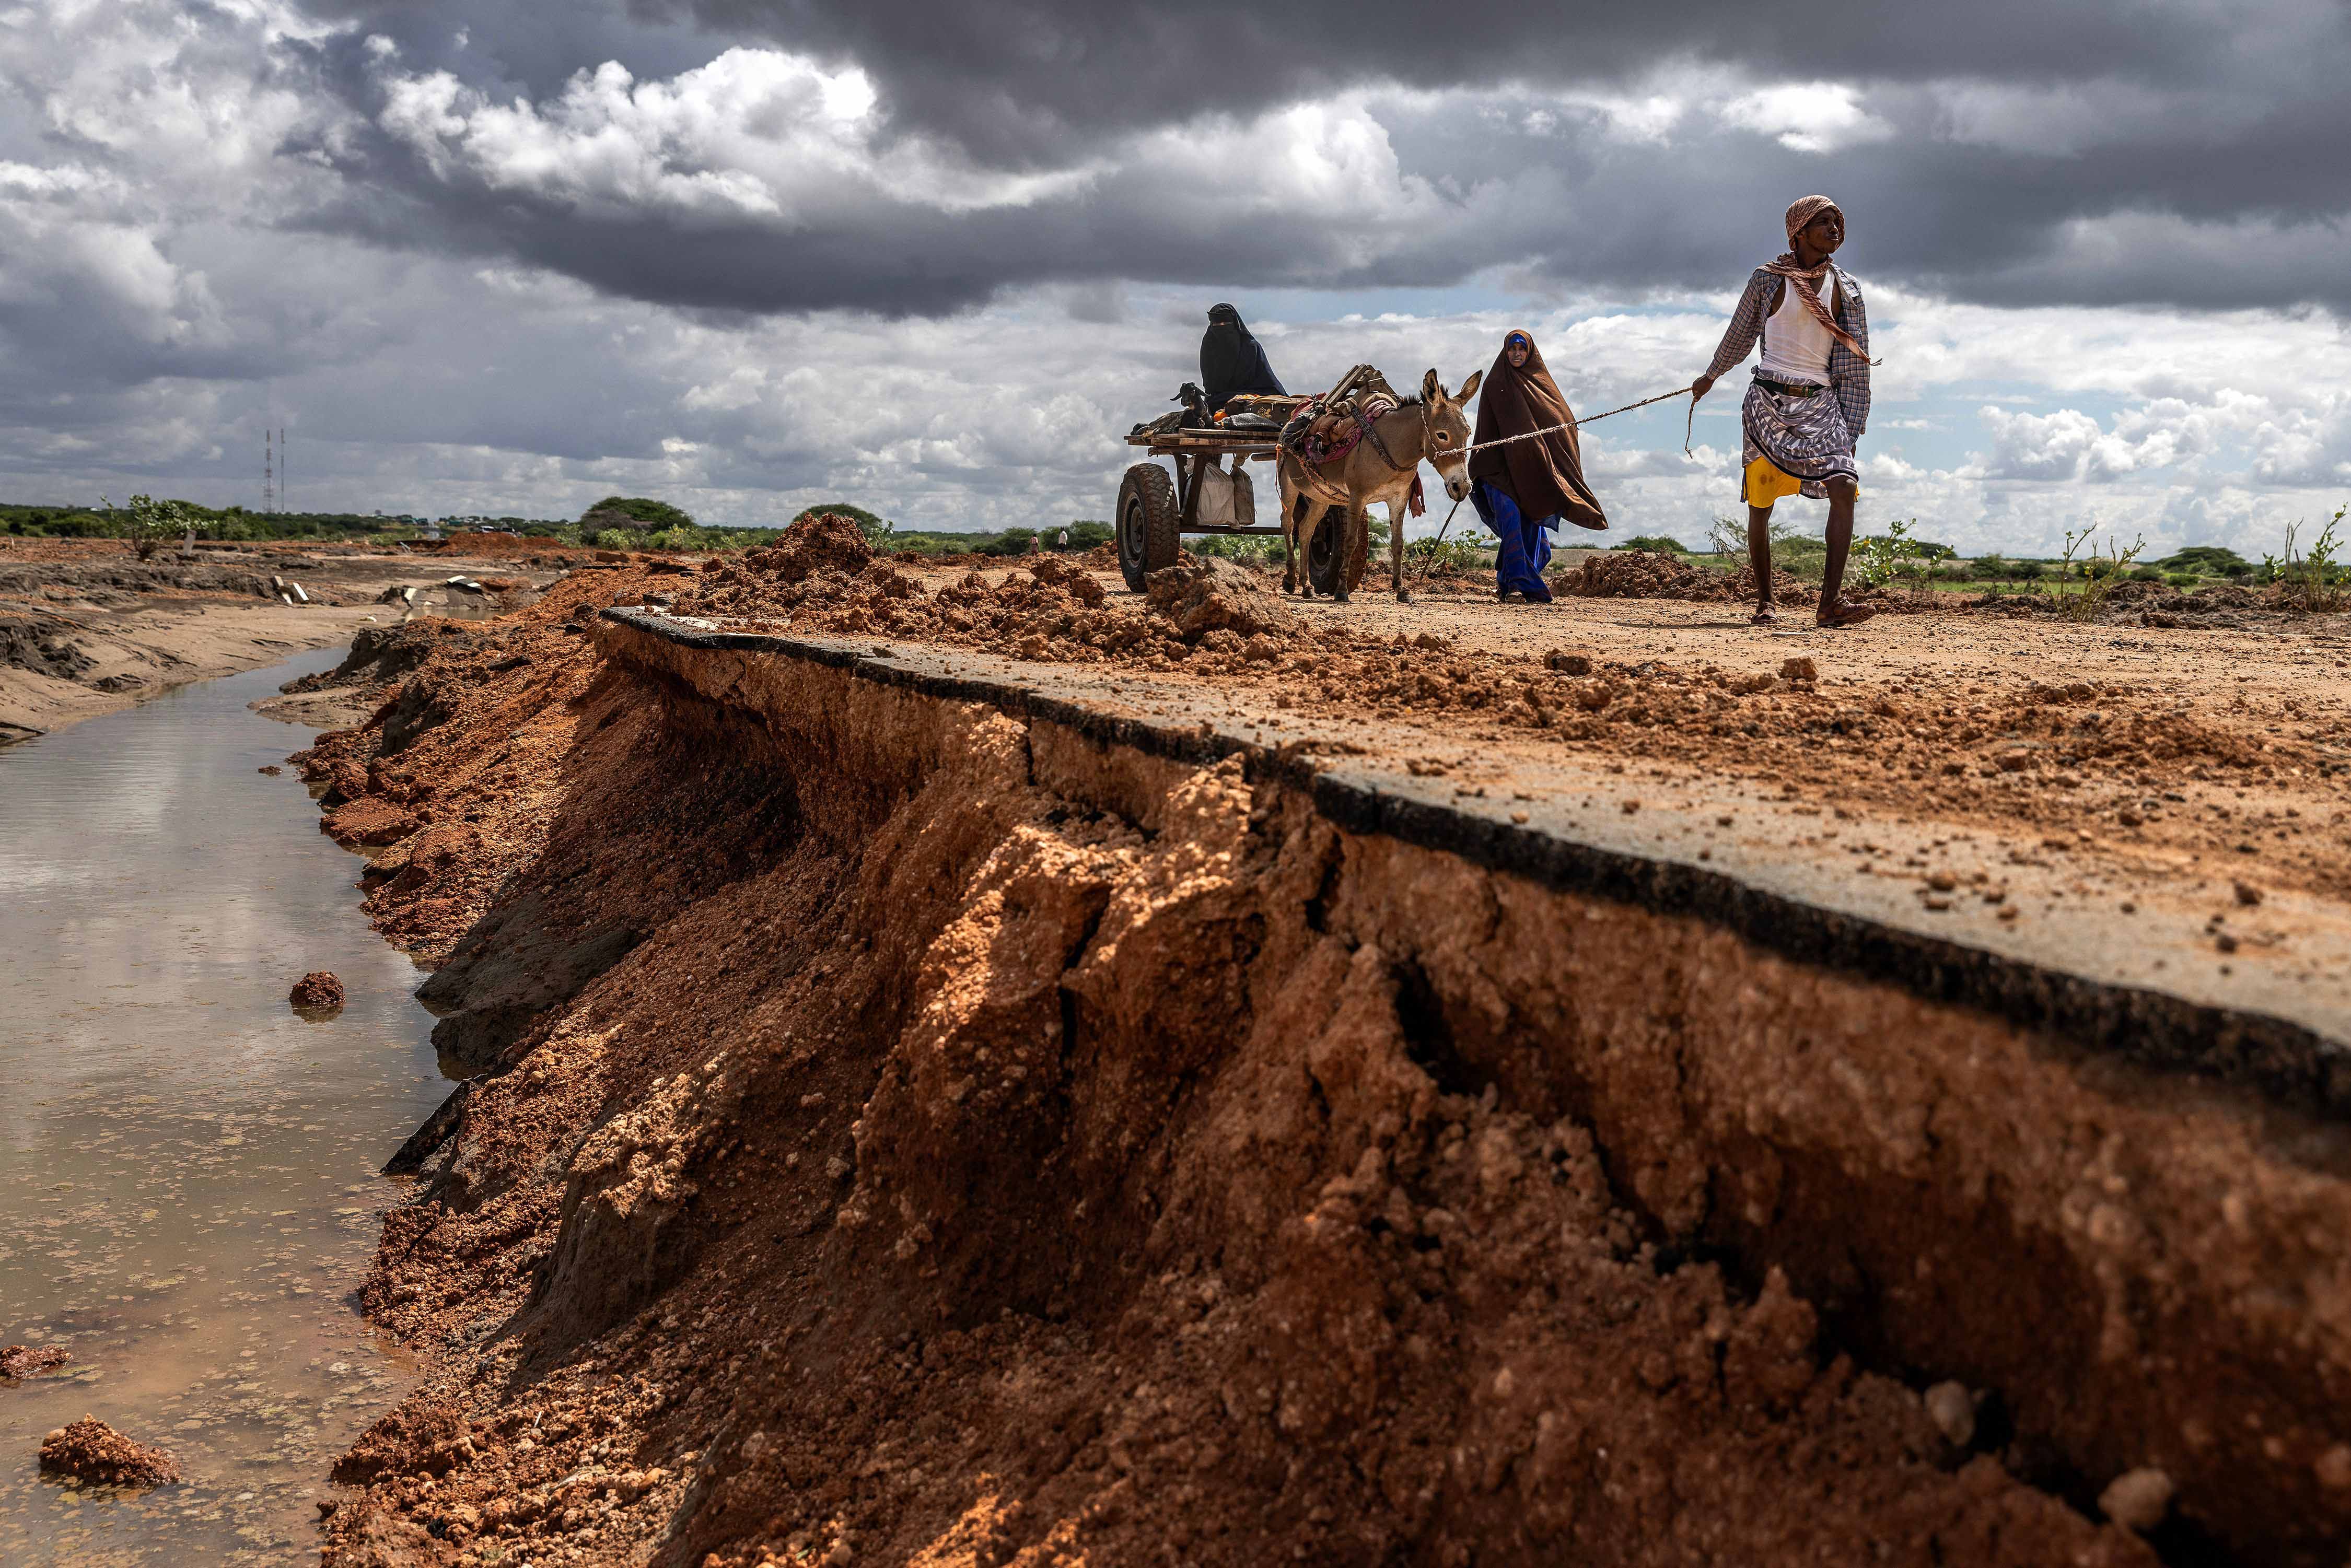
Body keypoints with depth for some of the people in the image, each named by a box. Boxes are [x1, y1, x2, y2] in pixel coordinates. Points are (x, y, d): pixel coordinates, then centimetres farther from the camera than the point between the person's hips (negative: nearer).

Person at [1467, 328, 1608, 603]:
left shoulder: (1542, 384, 14)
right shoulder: (1494, 384, 9)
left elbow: (1564, 420, 10)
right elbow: (1485, 428, 6)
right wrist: (1480, 468, -2)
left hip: (1534, 469, 3)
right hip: (1501, 465, -3)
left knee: (1531, 526, 0)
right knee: (1510, 518, -18)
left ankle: (1507, 581, 12)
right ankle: (1519, 584, -24)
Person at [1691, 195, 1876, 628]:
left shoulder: (1845, 287, 10)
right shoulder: (1769, 280, 2)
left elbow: (1854, 357, 12)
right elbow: (1739, 336, 17)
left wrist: (1851, 424, 8)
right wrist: (1709, 377, 29)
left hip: (1820, 403, 2)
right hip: (1769, 400, -2)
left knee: (1845, 486, -18)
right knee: (1760, 503, 0)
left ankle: (1830, 601, -21)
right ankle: (1764, 601, 11)